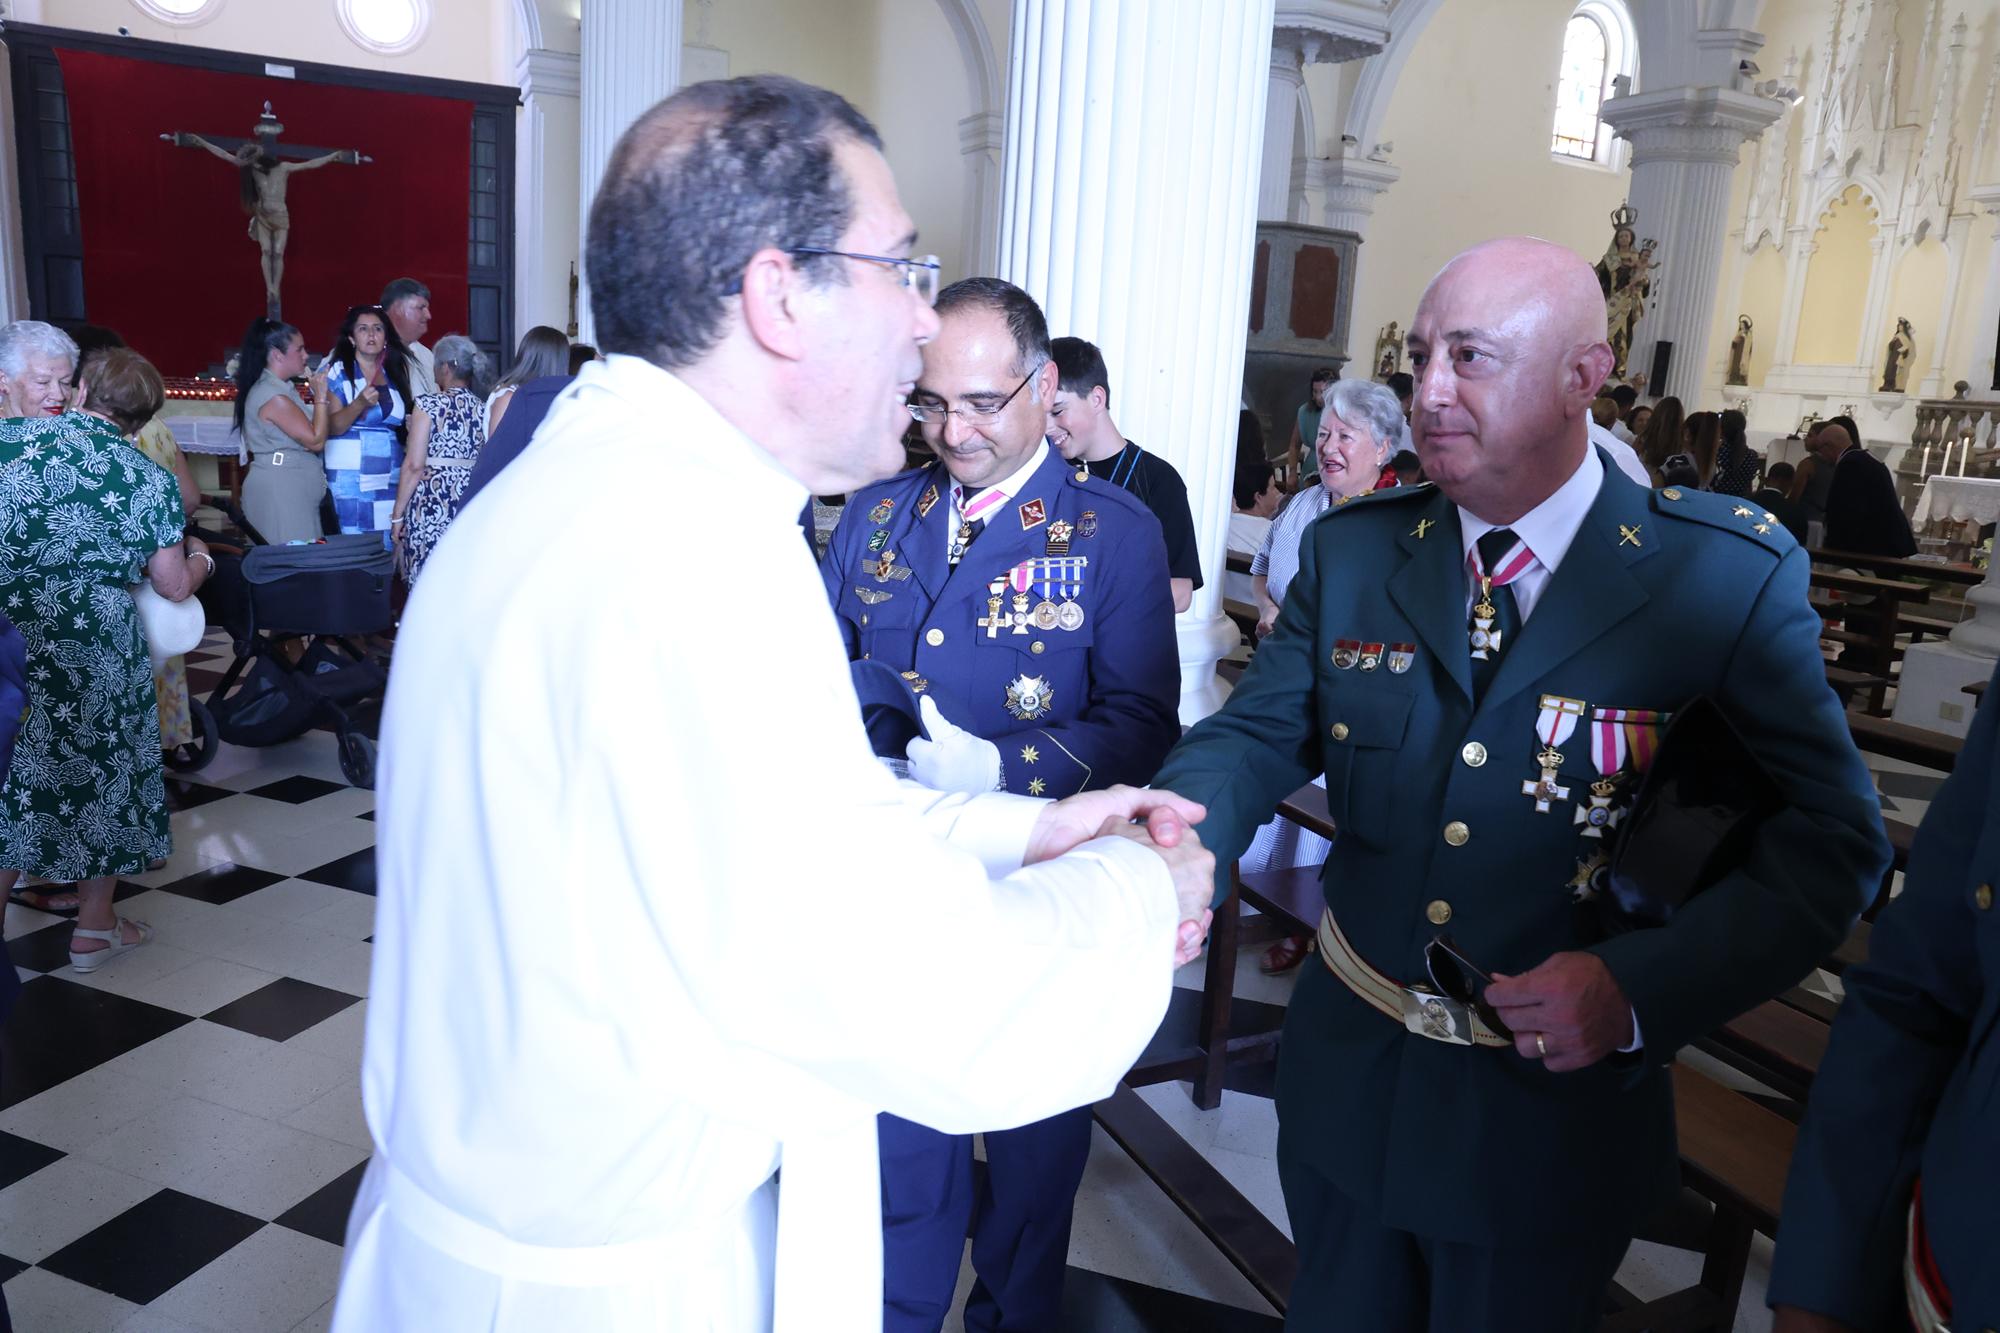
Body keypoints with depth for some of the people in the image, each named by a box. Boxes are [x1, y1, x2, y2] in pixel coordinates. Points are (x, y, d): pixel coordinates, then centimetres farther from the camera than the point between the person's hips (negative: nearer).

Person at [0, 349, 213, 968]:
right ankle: (94, 928, 23)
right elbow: (175, 587, 1)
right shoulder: (150, 480, -2)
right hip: (94, 652, -2)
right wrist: (201, 557, 22)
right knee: (99, 774, 13)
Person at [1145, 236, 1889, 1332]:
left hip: (1555, 1115, -2)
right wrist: (1179, 829, -30)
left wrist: (1641, 988, -24)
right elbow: (1256, 733, -7)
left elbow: (1829, 842, -11)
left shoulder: (1732, 582, -13)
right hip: (1346, 1086, 3)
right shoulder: (1350, 554, -3)